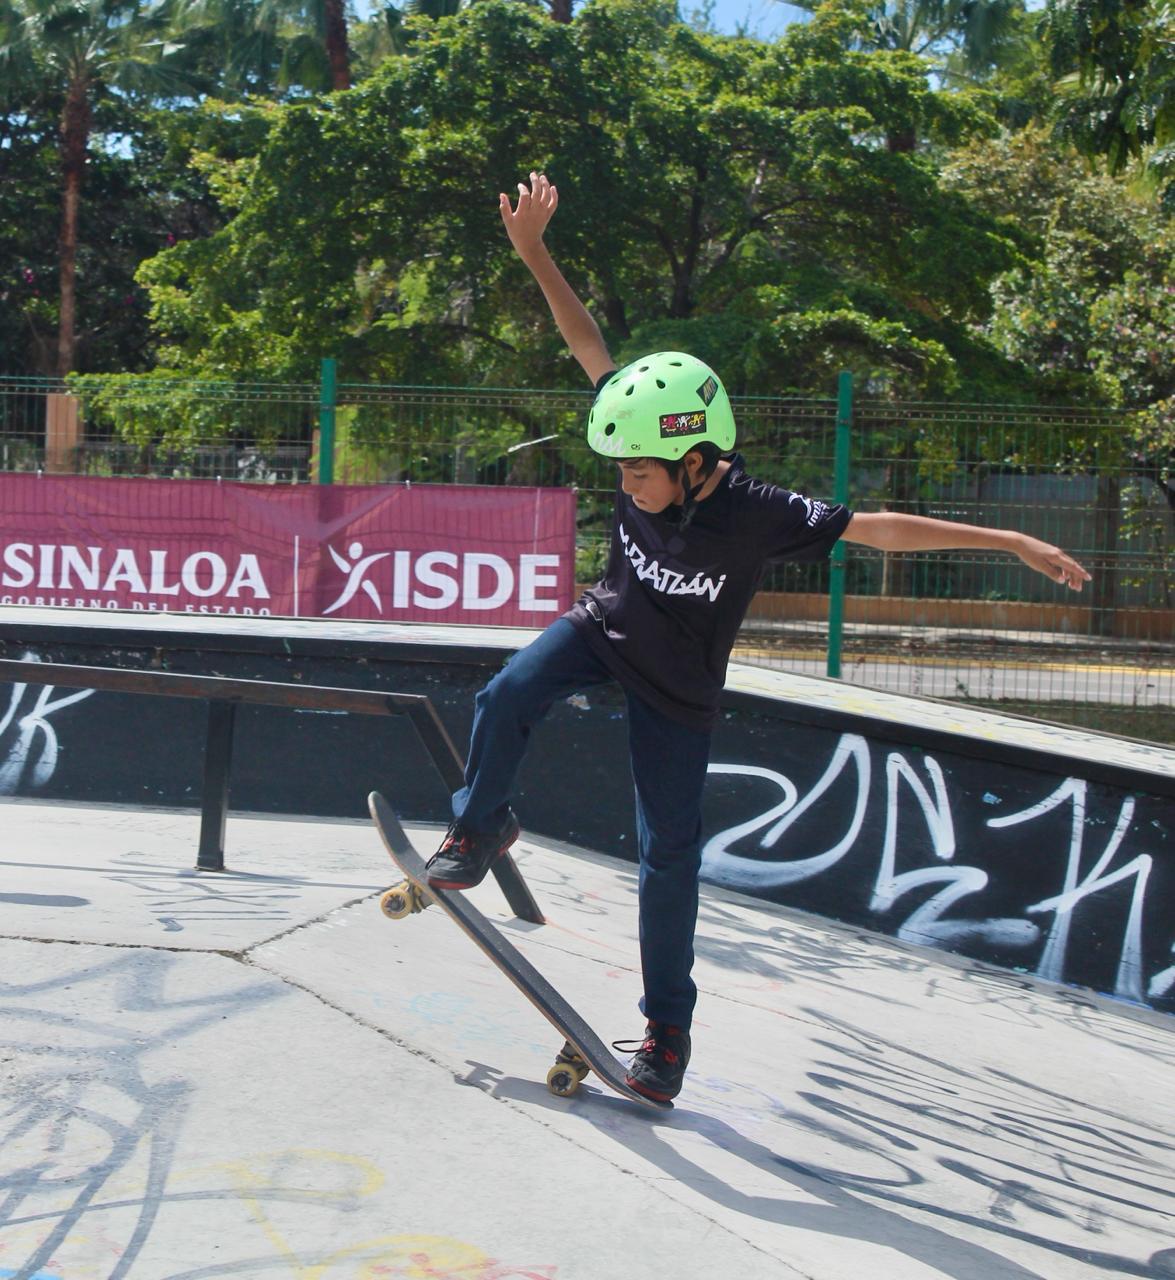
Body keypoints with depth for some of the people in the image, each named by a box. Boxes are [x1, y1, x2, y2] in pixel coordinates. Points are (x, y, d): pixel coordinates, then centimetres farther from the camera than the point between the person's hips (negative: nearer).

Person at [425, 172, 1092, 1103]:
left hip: (679, 689, -3)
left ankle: (668, 1026, 15)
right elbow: (591, 346, -14)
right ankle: (482, 829, 2)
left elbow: (881, 528, -24)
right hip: (605, 626, 3)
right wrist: (534, 254, -21)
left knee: (669, 852, 0)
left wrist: (1012, 542, -24)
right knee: (507, 696, -25)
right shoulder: (647, 446, -21)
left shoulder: (760, 516, -30)